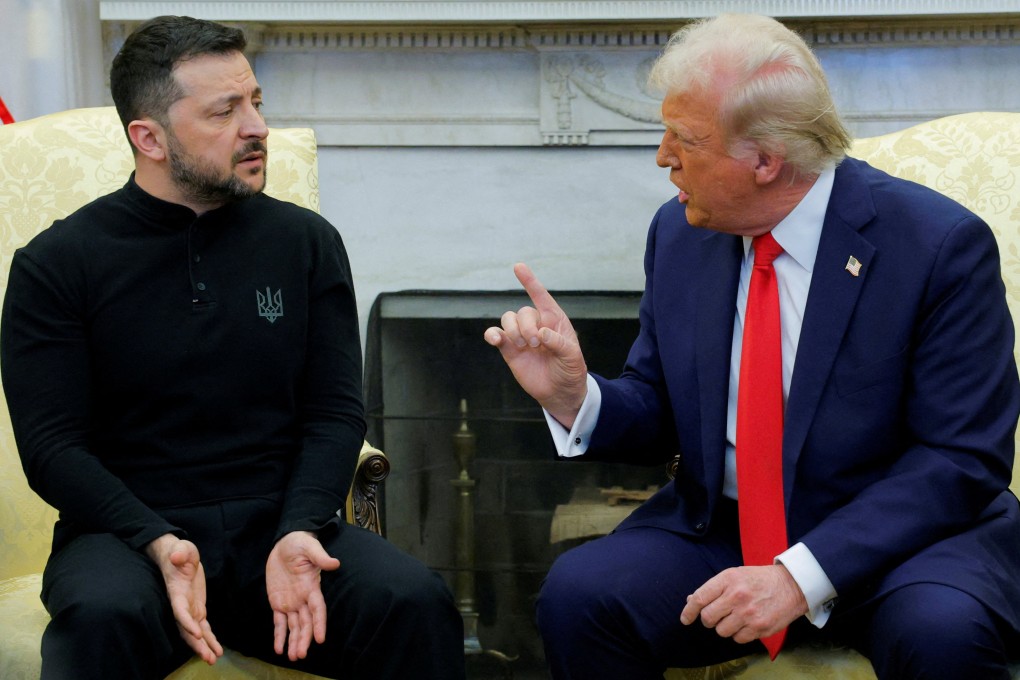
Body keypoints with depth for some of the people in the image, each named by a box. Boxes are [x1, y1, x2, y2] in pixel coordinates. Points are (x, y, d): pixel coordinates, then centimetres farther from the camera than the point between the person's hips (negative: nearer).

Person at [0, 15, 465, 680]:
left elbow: (336, 413, 7)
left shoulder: (307, 241, 10)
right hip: (128, 531, -2)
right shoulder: (56, 264, 2)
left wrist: (298, 533, -13)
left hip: (281, 521, 2)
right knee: (104, 617, -37)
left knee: (414, 602, -27)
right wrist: (158, 544, -20)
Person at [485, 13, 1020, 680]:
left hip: (899, 539, -4)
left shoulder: (941, 244, -13)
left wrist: (805, 575, -24)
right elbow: (661, 417, 11)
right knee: (577, 593, -22)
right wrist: (575, 397, -13)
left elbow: (963, 458, -16)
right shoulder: (679, 232, 3)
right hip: (719, 531, 4)